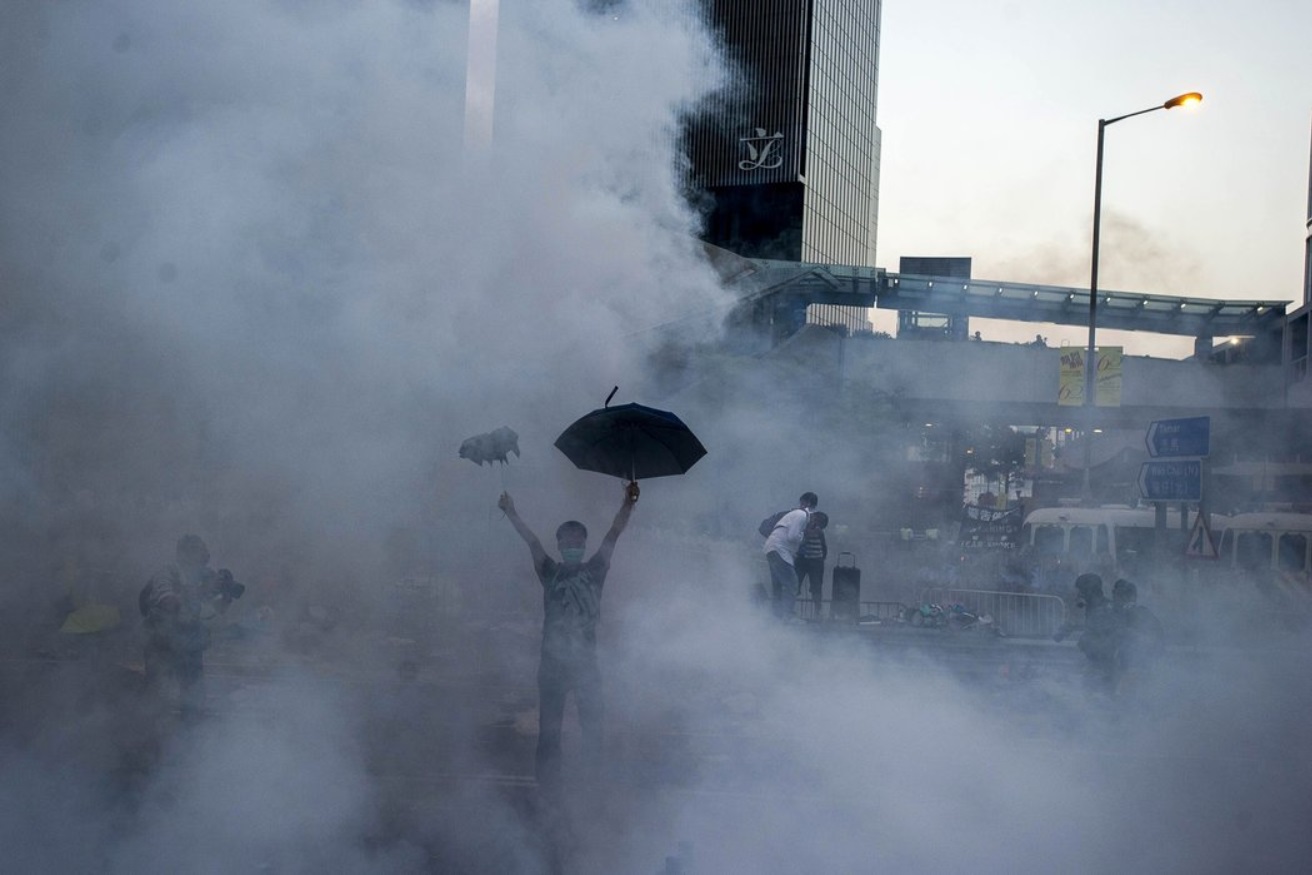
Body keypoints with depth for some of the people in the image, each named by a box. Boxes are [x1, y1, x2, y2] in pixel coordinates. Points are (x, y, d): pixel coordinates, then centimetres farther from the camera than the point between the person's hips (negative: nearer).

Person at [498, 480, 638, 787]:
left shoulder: (594, 570, 6)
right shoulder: (550, 572, 8)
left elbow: (613, 535, -6)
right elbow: (531, 541, -3)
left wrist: (627, 505, -18)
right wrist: (512, 514, -14)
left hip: (585, 659, 0)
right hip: (552, 659, 1)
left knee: (592, 722, -2)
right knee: (549, 726, 2)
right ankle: (547, 783, 8)